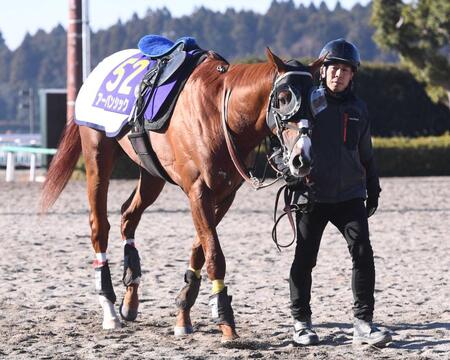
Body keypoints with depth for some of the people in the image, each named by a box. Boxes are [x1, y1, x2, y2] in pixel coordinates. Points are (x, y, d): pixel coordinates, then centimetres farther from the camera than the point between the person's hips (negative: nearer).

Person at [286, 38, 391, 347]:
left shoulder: (358, 109, 9)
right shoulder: (309, 102, -3)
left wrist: (373, 190, 17)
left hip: (350, 195, 3)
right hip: (313, 194, -3)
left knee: (363, 253, -9)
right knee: (305, 258, 3)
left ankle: (363, 323, -5)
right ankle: (301, 322, 17)